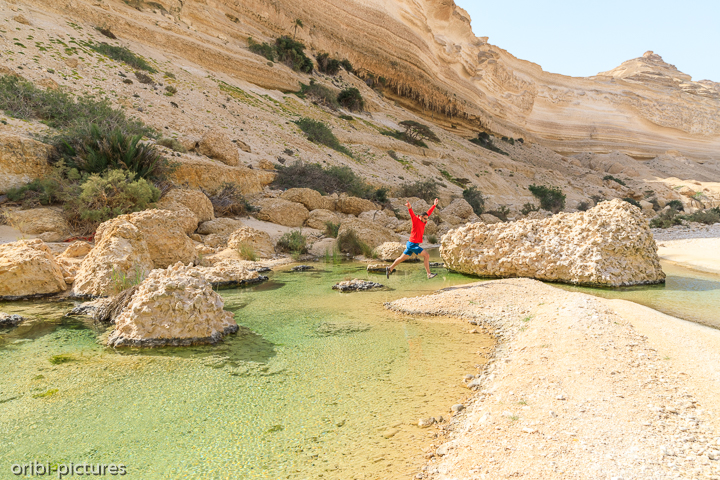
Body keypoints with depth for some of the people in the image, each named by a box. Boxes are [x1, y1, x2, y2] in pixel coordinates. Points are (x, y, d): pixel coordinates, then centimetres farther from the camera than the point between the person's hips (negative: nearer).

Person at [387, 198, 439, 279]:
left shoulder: (423, 222, 10)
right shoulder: (416, 220, -12)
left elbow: (429, 213, 21)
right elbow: (412, 215, -32)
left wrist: (434, 205, 25)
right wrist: (410, 208, -51)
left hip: (413, 244, 9)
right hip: (413, 244, -9)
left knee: (403, 258, 15)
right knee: (426, 255, -10)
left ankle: (390, 268, 24)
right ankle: (429, 274, -6)